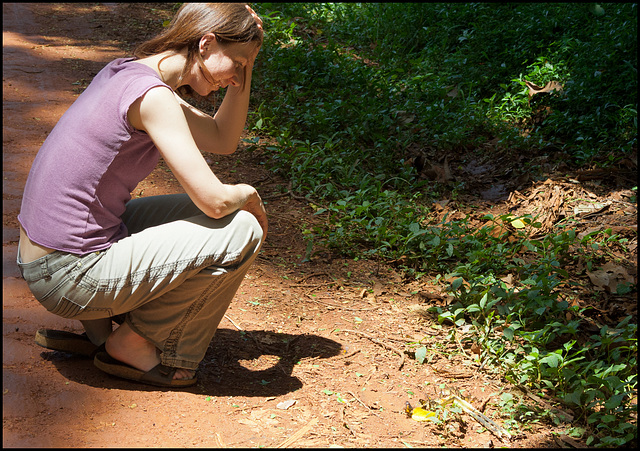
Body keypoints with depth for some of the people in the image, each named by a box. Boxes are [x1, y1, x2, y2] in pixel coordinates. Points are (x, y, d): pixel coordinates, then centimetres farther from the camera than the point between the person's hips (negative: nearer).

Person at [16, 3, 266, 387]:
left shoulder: (128, 71, 10)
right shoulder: (153, 96, -20)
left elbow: (224, 140, 17)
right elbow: (215, 200, -21)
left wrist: (245, 69, 8)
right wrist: (249, 195, 2)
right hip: (70, 277, -10)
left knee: (194, 213, 22)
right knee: (243, 230, -9)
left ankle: (96, 331, 18)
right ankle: (132, 344, 4)